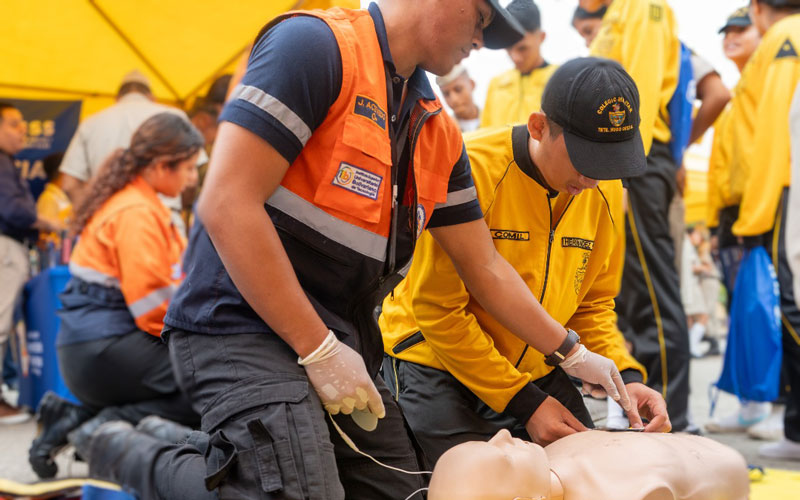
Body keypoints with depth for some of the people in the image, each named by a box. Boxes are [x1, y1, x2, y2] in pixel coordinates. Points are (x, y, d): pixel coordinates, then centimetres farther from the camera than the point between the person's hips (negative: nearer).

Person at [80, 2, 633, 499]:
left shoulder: (439, 133, 14)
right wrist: (319, 350, -18)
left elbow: (484, 265, 22)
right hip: (246, 327, -8)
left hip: (341, 343, 9)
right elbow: (228, 204, -20)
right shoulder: (316, 45, -12)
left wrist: (570, 354, 20)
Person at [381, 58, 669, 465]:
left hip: (534, 369, 6)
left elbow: (592, 303, 9)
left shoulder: (604, 188, -4)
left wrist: (626, 375, -10)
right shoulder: (472, 169, -23)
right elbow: (437, 309, -19)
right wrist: (523, 402, -19)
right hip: (438, 366, -5)